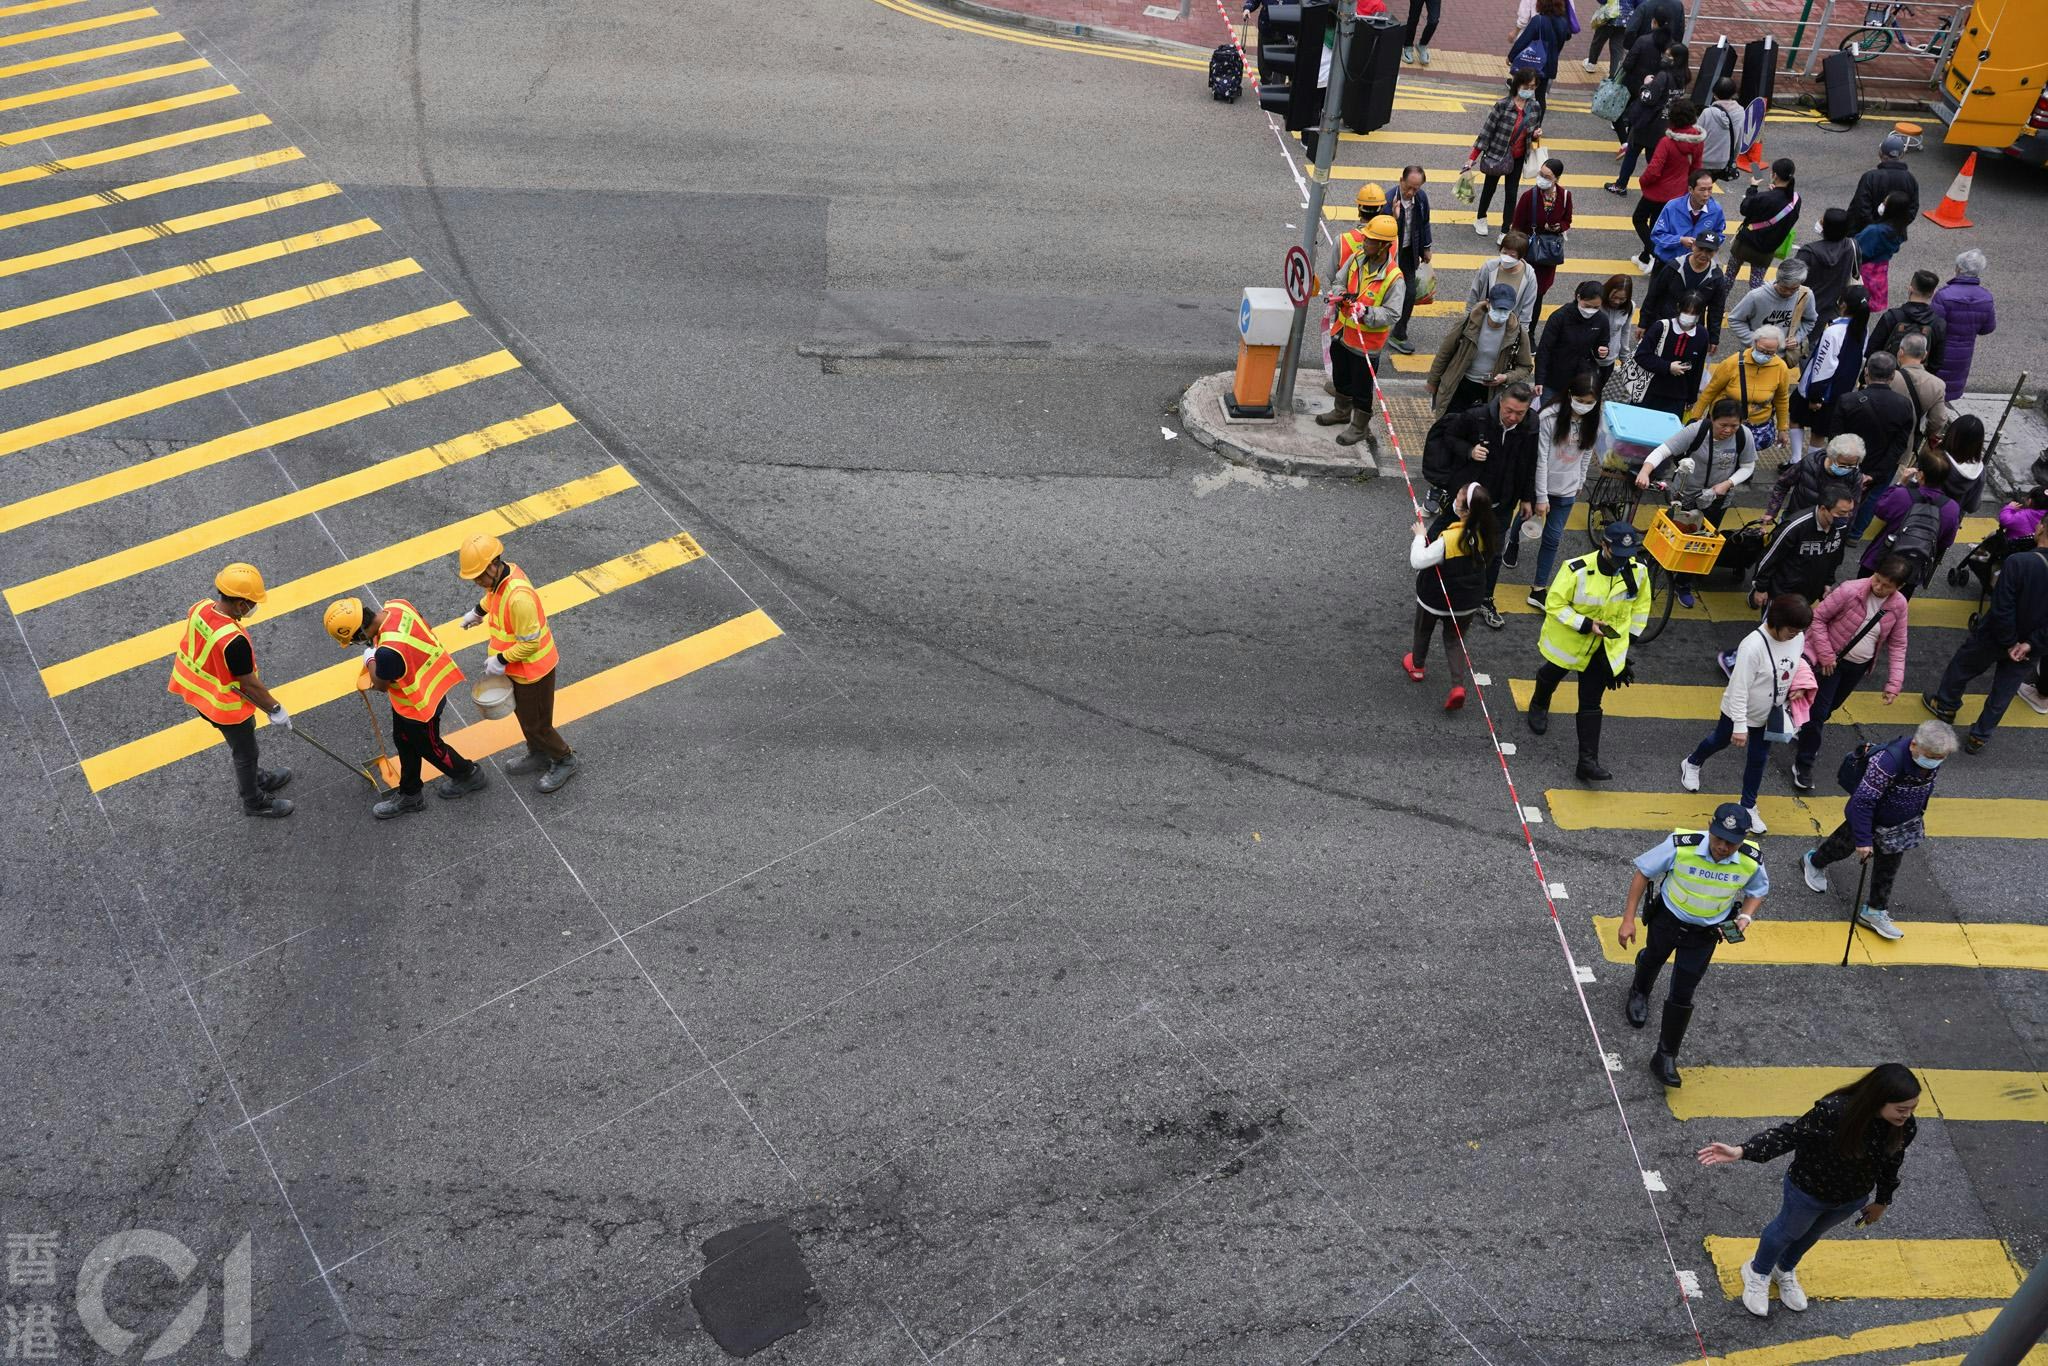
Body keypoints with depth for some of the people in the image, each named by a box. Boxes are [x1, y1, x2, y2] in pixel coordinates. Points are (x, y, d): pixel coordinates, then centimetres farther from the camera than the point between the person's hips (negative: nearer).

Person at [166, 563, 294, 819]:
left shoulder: (200, 608, -17)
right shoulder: (234, 641, -39)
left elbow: (190, 645, 5)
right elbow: (250, 684, -25)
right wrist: (275, 709, -10)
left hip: (198, 691, 8)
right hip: (226, 705, -8)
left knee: (239, 739, 32)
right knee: (246, 751, 18)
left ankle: (255, 777, 56)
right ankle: (254, 802, 41)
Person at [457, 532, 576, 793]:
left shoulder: (518, 598, -38)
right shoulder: (503, 575, -9)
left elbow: (530, 642, -31)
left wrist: (500, 660, -21)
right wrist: (478, 611, 30)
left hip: (533, 670, -9)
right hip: (517, 667, 9)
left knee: (536, 724, 10)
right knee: (524, 715, 27)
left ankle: (564, 761, 33)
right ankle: (538, 756, 48)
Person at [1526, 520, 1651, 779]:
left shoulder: (1637, 573, -15)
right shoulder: (1577, 570, -30)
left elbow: (1640, 605, 5)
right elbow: (1554, 604, -22)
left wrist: (1629, 635, 3)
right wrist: (1585, 624, -29)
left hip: (1606, 648, 2)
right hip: (1567, 640, -2)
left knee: (1591, 703, 2)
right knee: (1550, 677, 27)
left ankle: (1588, 761, 3)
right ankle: (1538, 708, 61)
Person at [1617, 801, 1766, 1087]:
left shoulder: (1751, 861, -26)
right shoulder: (1681, 846, -33)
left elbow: (1758, 891, -1)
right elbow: (1643, 872, -18)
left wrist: (1745, 917, -21)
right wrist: (1628, 920, -17)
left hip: (1705, 934, 0)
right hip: (1667, 918, 0)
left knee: (1682, 995, 0)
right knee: (1653, 959, 30)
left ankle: (1665, 1058, 16)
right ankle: (1639, 993, 66)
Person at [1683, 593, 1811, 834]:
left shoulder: (1798, 638, -15)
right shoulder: (1753, 646, -36)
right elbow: (1739, 688, -30)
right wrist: (1740, 726, -27)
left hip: (1769, 714, 5)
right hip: (1740, 712, -5)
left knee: (1758, 759, 15)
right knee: (1721, 740, 23)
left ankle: (1748, 807, 32)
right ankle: (1691, 764, 54)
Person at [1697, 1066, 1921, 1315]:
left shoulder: (1903, 1127, -25)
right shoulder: (1833, 1111, -41)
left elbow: (1891, 1164, -5)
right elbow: (1788, 1135, -31)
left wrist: (1882, 1201, 12)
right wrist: (1741, 1151, -42)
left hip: (1852, 1199, 5)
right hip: (1809, 1190, -4)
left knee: (1813, 1233, 31)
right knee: (1788, 1231, 23)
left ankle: (1785, 1271, 61)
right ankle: (1758, 1273, 53)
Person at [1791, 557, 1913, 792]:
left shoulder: (1899, 606, -10)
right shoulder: (1850, 591, -24)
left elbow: (1897, 645, -2)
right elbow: (1818, 617, -17)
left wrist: (1894, 683, -7)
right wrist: (1826, 655, -21)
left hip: (1859, 667, 5)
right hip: (1831, 661, -5)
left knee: (1830, 708, 22)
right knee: (1817, 712, -4)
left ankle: (1806, 736, 49)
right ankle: (1803, 764, 8)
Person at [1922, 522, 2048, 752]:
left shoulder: (2018, 562, -32)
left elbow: (2002, 610, -28)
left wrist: (2010, 643, -14)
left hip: (1994, 637, -4)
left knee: (1962, 667, 25)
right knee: (2003, 694, 20)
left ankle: (1946, 706, 46)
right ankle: (1980, 736, 31)